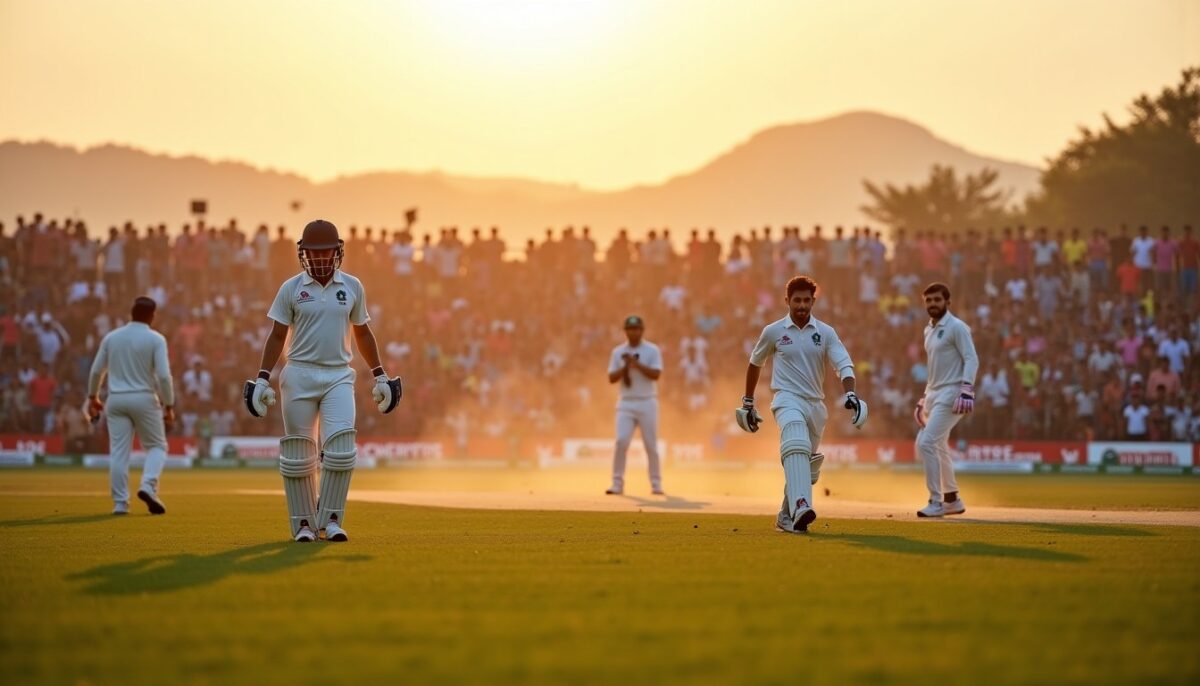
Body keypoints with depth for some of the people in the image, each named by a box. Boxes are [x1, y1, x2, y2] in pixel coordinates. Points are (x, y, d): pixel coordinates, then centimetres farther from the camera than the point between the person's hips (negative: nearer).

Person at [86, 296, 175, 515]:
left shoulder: (111, 337, 6)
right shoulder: (155, 339, -6)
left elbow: (96, 370, 10)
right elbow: (164, 375, -12)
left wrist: (93, 397, 23)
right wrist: (169, 406, -6)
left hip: (116, 399, 3)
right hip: (144, 399, -3)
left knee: (118, 452, 5)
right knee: (157, 446, 10)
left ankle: (120, 503, 1)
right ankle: (148, 487, -14)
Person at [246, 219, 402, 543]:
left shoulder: (352, 287, 6)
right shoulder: (291, 289, 0)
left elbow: (362, 333, 16)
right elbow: (277, 335, 2)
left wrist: (380, 376, 16)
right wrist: (262, 378, -5)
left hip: (339, 376, 1)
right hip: (299, 374, -1)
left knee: (341, 447, -13)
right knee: (298, 455, 1)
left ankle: (331, 519, -3)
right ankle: (304, 523, 11)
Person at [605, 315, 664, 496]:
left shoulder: (652, 350, 0)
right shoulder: (618, 352, 7)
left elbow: (656, 374, -12)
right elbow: (611, 378, 1)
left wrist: (636, 364, -20)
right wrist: (625, 367, -14)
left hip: (647, 403, -1)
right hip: (626, 404, 1)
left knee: (651, 445, 1)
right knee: (621, 442, -11)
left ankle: (656, 484, 11)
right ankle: (617, 483, -6)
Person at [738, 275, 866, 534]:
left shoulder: (825, 333, 5)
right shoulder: (773, 331, 3)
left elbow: (843, 364, -6)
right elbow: (755, 363, 17)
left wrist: (850, 394, -25)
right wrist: (748, 403, 19)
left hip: (816, 404, 4)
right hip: (788, 399, -4)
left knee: (808, 465, 12)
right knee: (797, 447, -32)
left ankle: (786, 516, 29)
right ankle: (800, 506, -49)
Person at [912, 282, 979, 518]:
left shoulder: (956, 327, -8)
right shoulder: (929, 330, 18)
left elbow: (971, 360, -16)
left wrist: (966, 390, -28)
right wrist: (923, 399, 21)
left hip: (951, 394, -9)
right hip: (934, 393, 9)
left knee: (927, 443, -18)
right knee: (937, 446, 14)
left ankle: (937, 502, -14)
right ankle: (952, 499, 25)